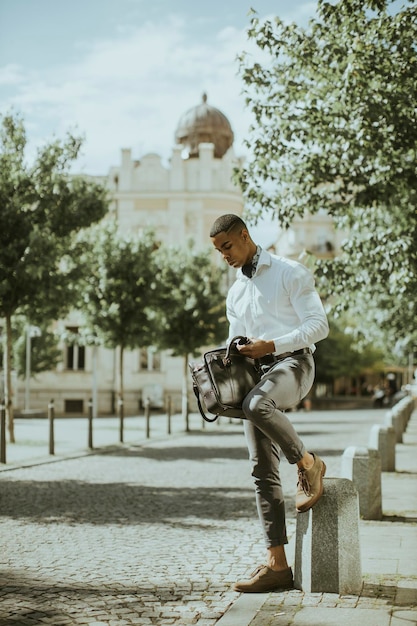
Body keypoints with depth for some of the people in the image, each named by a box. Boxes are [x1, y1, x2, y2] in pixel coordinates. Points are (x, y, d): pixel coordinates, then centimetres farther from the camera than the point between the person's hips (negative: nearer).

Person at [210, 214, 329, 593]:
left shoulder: (290, 273, 2)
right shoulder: (235, 293, 23)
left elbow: (319, 325, -6)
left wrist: (273, 344, -18)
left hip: (292, 363, -6)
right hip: (256, 375, 7)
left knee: (257, 403, -41)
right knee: (263, 470, -2)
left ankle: (308, 463, -15)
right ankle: (277, 565, -2)